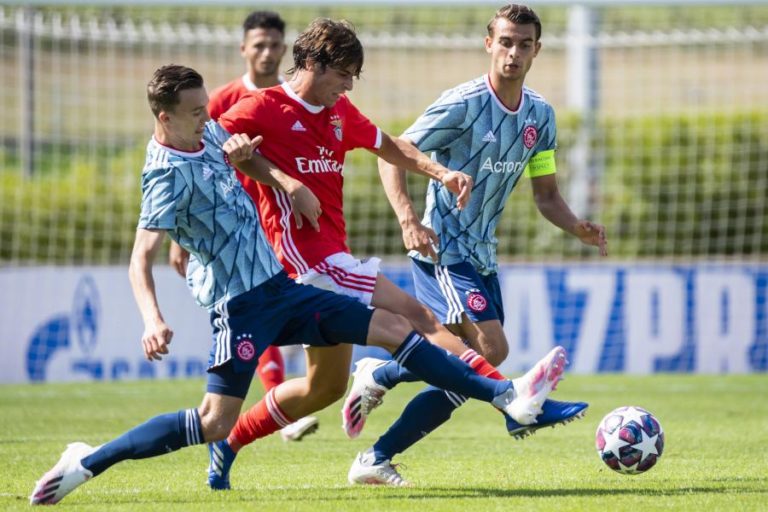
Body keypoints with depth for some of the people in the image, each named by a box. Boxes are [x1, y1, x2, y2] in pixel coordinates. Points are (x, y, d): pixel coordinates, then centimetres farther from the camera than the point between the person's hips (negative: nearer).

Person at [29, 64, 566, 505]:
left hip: (280, 286, 8)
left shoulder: (209, 133, 6)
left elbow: (245, 154, 30)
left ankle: (502, 394, 5)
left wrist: (282, 180, 13)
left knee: (392, 326, 3)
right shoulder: (168, 176, -20)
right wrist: (153, 321, -42)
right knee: (215, 423, -16)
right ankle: (88, 463, -6)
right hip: (240, 304, -8)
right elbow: (141, 259, -27)